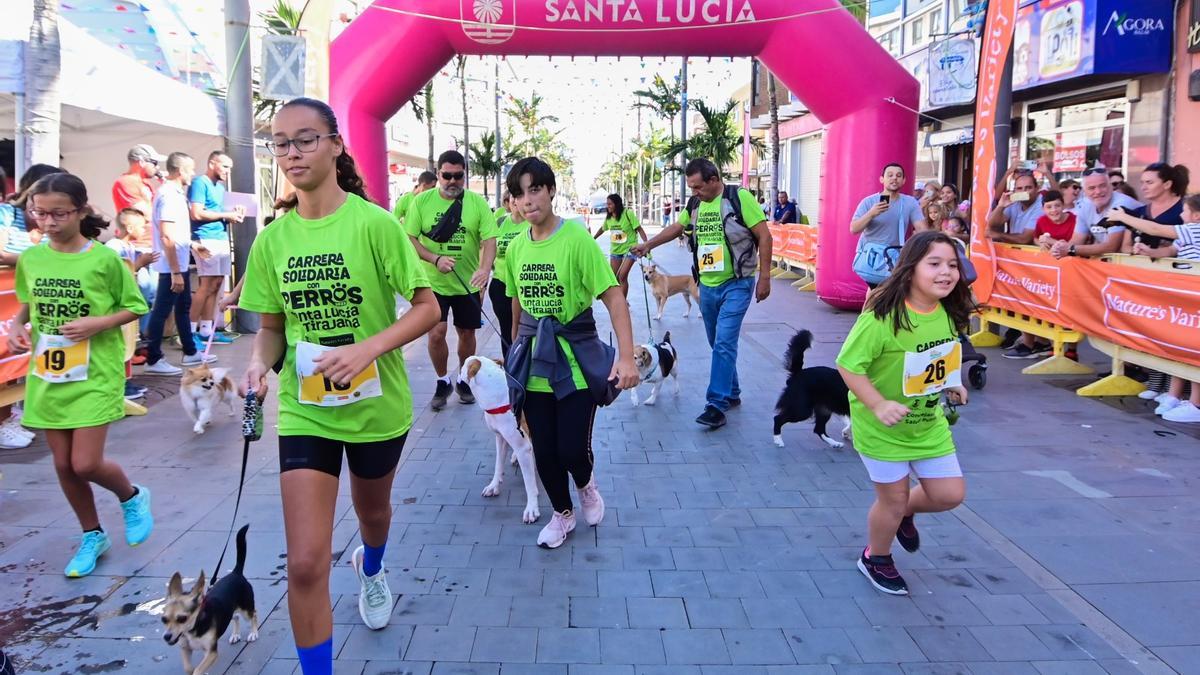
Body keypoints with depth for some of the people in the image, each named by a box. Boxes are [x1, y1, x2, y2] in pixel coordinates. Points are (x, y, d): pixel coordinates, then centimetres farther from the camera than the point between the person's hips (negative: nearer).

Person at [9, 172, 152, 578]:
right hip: (48, 376, 5)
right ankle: (92, 536, 31)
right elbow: (27, 304, 17)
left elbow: (134, 307, -3)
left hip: (95, 376, -5)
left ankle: (132, 497, 24)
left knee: (86, 464, -8)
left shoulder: (104, 259, -10)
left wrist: (97, 323, -19)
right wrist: (16, 327, -3)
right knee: (63, 466, 11)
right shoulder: (30, 259, 3)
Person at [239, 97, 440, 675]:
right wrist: (259, 362, -15)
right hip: (304, 409, 1)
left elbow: (427, 308, -13)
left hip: (376, 404, -1)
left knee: (371, 508, 27)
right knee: (305, 564, -7)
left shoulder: (373, 223, -14)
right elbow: (272, 325, 7)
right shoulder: (272, 240, -3)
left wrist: (368, 348, -27)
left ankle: (371, 568, 63)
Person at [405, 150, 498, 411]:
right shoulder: (421, 201, -5)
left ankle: (464, 380, 33)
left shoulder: (477, 203, -4)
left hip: (468, 282, 1)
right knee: (436, 333, -8)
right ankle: (443, 382, 15)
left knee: (467, 332, 11)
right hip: (433, 282, -1)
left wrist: (485, 268, -27)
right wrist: (435, 259, -20)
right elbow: (409, 238, -5)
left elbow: (489, 240, -9)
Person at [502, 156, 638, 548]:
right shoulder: (516, 247, 4)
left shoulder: (576, 239, -14)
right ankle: (563, 514, 34)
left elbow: (614, 298, -17)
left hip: (575, 360, -4)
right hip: (533, 364, 5)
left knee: (573, 449, -4)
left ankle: (586, 486, 32)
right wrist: (516, 349, 20)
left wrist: (627, 356, -26)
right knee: (544, 449, 9)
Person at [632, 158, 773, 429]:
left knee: (724, 343, -12)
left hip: (736, 285, -6)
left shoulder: (739, 198, -11)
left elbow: (764, 236, -10)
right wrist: (648, 245, 18)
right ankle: (732, 393, 28)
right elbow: (676, 227, 25)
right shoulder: (695, 204, 7)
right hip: (707, 286, 6)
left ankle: (717, 404, -8)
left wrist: (764, 278, -11)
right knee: (719, 344, 13)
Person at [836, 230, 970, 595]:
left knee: (950, 494, 10)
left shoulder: (949, 312, -7)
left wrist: (951, 385, 2)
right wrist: (879, 405, -32)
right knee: (893, 498, 9)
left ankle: (904, 514, 43)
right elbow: (848, 365, -25)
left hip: (930, 422, 6)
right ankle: (875, 559, 38)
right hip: (881, 426, -6)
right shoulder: (883, 316, -28)